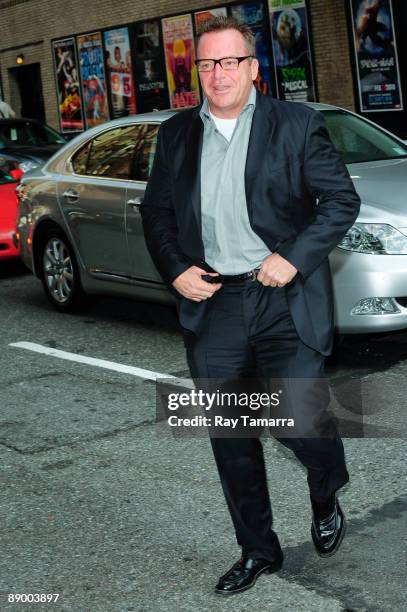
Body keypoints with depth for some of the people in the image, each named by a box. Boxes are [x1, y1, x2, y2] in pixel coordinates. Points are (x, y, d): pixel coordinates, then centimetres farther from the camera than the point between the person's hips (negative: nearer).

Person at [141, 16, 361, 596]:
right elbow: (156, 210, 15)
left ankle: (327, 495, 29)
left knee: (299, 419, -7)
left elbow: (342, 199, -3)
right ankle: (257, 551, 27)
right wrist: (175, 270, 0)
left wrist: (294, 258, -13)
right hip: (211, 306, 4)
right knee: (231, 443, 9)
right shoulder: (177, 133, 9)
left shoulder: (296, 124, -3)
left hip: (285, 303, -3)